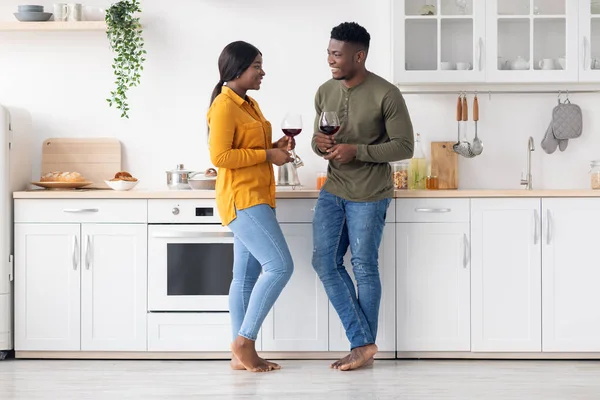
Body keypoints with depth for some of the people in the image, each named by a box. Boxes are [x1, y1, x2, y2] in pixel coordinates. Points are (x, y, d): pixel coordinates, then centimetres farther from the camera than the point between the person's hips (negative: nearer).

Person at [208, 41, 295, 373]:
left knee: (247, 277, 8)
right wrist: (268, 155, -16)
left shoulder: (250, 105, 17)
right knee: (280, 265, -15)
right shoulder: (224, 105, -12)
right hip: (241, 200, -10)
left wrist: (276, 147, 7)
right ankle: (243, 340, -6)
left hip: (257, 199, 10)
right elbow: (220, 156, -20)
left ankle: (242, 354, 11)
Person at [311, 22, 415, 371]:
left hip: (369, 195, -6)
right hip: (333, 190, 6)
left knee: (364, 268, 2)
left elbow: (405, 146, -13)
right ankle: (362, 342, 9)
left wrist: (357, 151, -22)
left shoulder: (386, 95, -15)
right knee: (325, 261, 1)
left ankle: (364, 347, 16)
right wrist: (320, 144, -11)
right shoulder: (325, 92, 4)